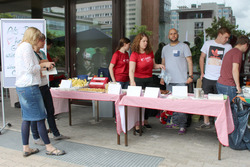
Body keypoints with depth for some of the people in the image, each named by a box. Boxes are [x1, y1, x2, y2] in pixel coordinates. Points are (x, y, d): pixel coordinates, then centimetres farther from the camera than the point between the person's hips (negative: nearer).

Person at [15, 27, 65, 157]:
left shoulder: (20, 47, 19)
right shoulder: (27, 47, -12)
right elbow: (31, 69, -17)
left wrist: (42, 68, 18)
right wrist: (43, 64, -2)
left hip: (21, 87, 10)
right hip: (29, 87, -10)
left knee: (26, 118, 13)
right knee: (40, 118, -3)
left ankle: (26, 148, 20)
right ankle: (49, 147, 7)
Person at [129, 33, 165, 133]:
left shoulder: (150, 52, 4)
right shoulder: (134, 54, -13)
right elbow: (131, 70, -25)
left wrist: (159, 65, -5)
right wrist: (132, 81, -41)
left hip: (149, 79, 6)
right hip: (138, 80, -5)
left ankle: (145, 121, 29)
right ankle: (137, 125, 6)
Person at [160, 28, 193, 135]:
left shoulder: (184, 46, 1)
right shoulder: (165, 48, 16)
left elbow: (189, 61, -2)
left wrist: (190, 75, -10)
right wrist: (162, 77, 14)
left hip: (181, 80, -5)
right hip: (169, 81, 5)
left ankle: (182, 125, 1)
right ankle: (175, 123, 19)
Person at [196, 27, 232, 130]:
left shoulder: (228, 47, 3)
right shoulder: (208, 44, 6)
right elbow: (202, 58, 14)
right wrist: (202, 72, 8)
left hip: (220, 79, -2)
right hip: (207, 78, 2)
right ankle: (206, 123, 20)